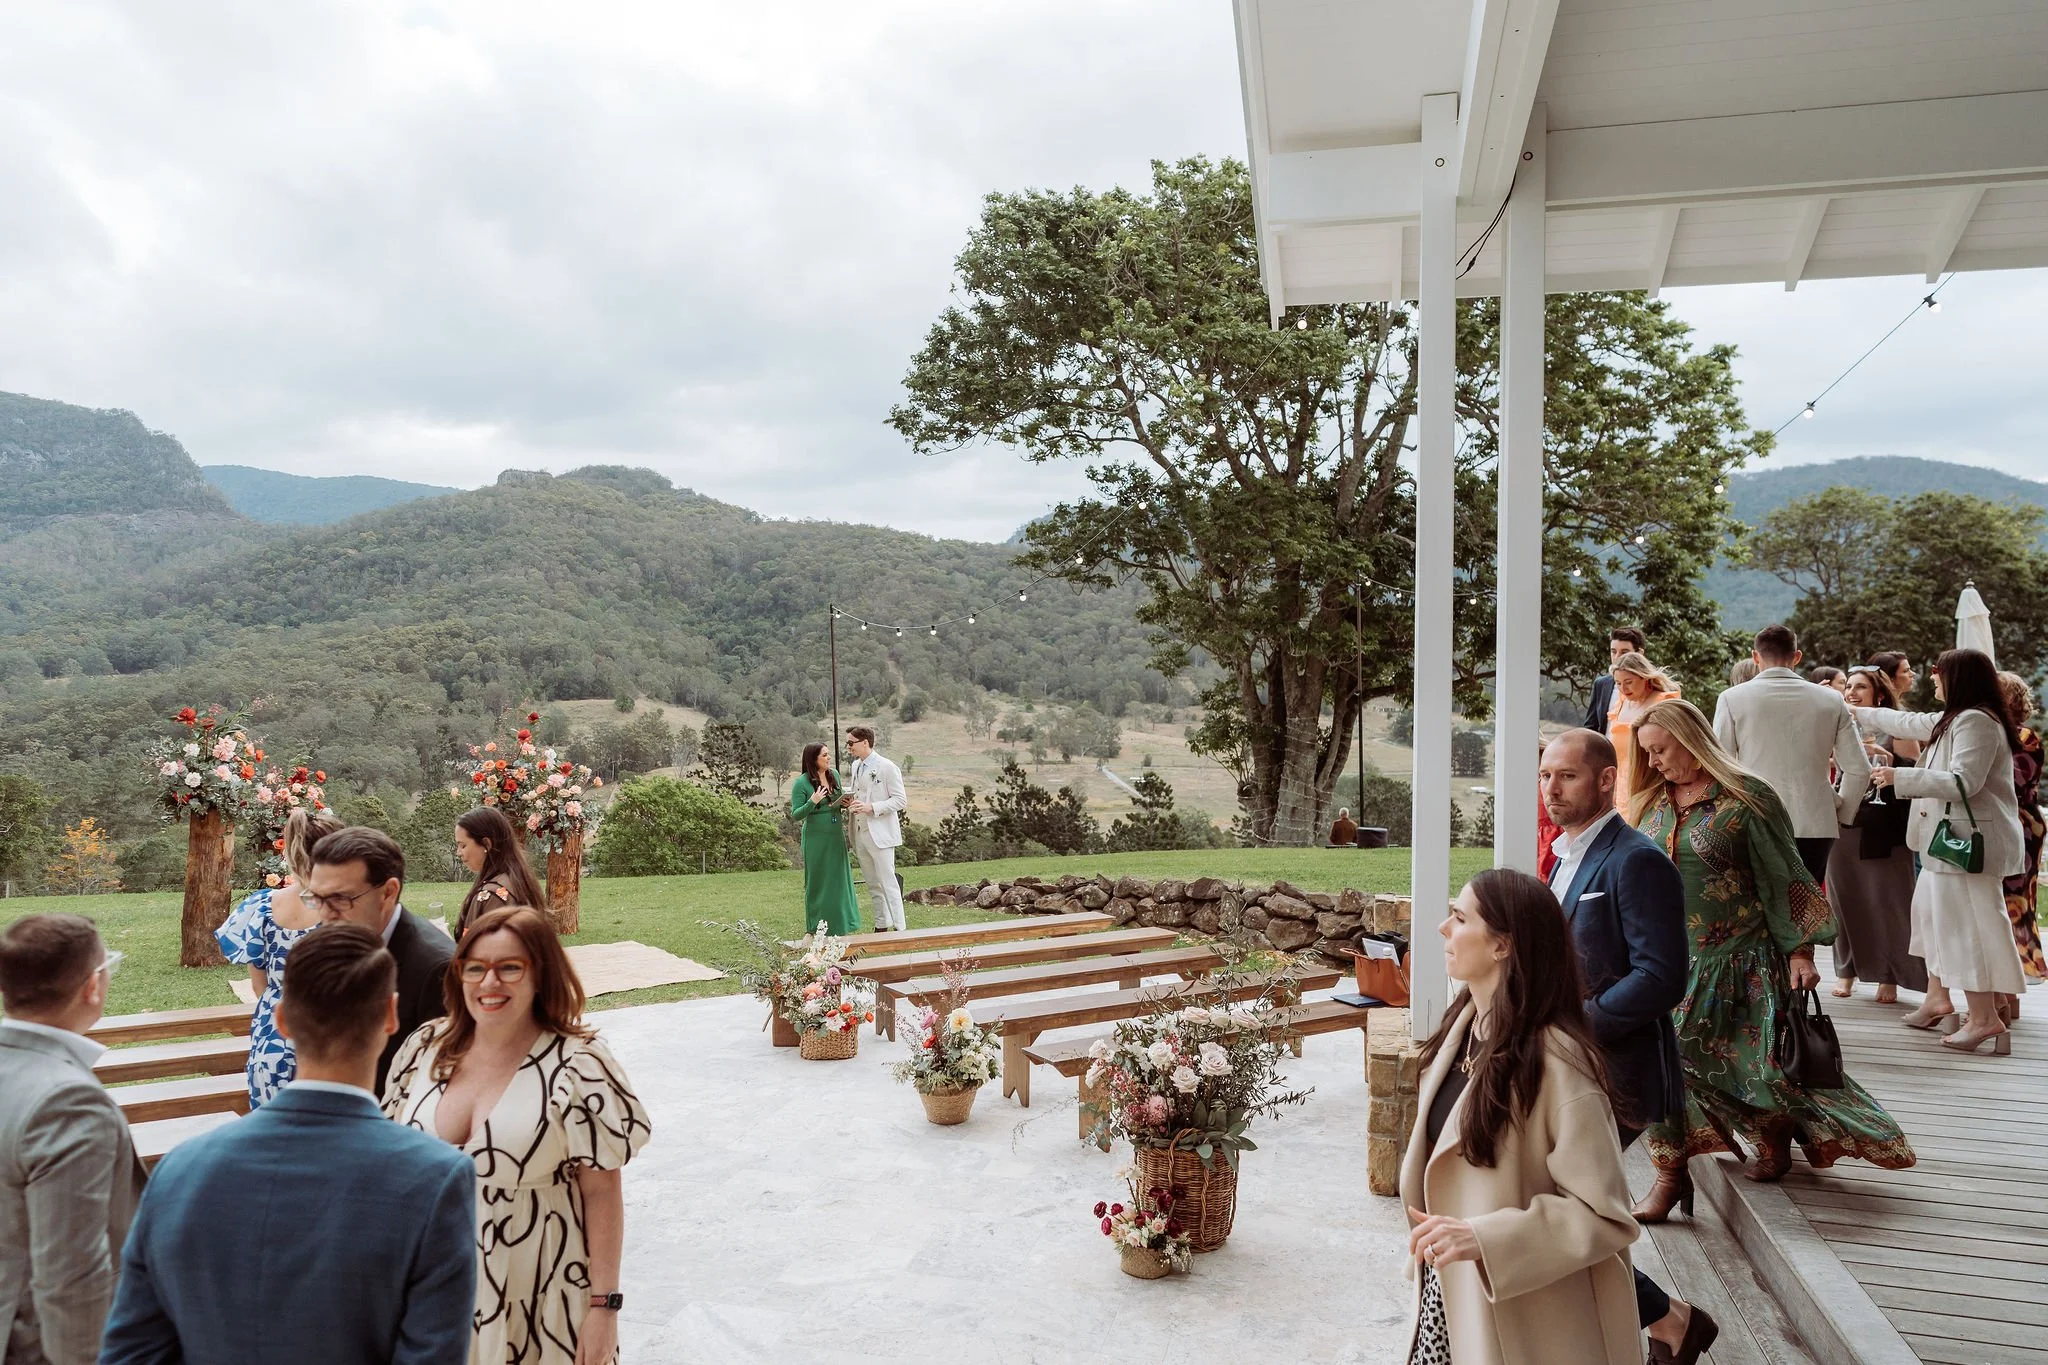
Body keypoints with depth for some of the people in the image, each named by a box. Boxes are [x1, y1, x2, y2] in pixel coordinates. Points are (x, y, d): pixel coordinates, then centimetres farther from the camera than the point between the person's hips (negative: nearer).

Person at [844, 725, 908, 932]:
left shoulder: (887, 767, -11)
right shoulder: (856, 766, 13)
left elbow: (900, 800, -12)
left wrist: (871, 807, -22)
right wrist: (851, 802, 2)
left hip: (880, 834, -7)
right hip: (861, 835, 8)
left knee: (887, 883, -7)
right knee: (873, 885, 13)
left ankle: (900, 929, -2)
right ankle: (881, 927, 22)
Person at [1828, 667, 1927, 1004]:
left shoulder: (1896, 729, 0)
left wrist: (1886, 756, -20)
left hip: (1885, 831, -3)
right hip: (1843, 827, 3)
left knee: (1887, 902, -1)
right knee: (1844, 900, 5)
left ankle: (1889, 977, 9)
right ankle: (1846, 972, 16)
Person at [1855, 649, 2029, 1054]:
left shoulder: (1975, 721, -18)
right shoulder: (1954, 719, 14)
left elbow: (1963, 782, -24)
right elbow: (1910, 723, 30)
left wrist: (1900, 777, -21)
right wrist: (1859, 714, 36)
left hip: (1970, 841, -11)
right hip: (1951, 838, 11)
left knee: (1965, 923, -9)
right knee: (1931, 911, 19)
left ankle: (1985, 1017, -6)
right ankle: (1937, 996, 28)